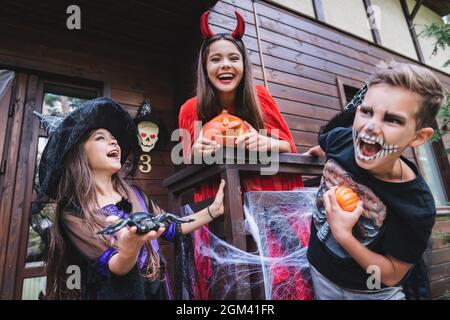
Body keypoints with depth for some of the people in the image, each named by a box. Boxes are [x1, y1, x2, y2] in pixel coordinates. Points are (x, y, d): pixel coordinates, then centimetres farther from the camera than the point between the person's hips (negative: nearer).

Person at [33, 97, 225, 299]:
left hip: (156, 290, 5)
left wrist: (212, 210, 0)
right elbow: (112, 268, -22)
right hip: (116, 293, -4)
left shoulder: (133, 193, -2)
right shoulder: (73, 213, -15)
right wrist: (130, 248, -43)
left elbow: (170, 228, 5)